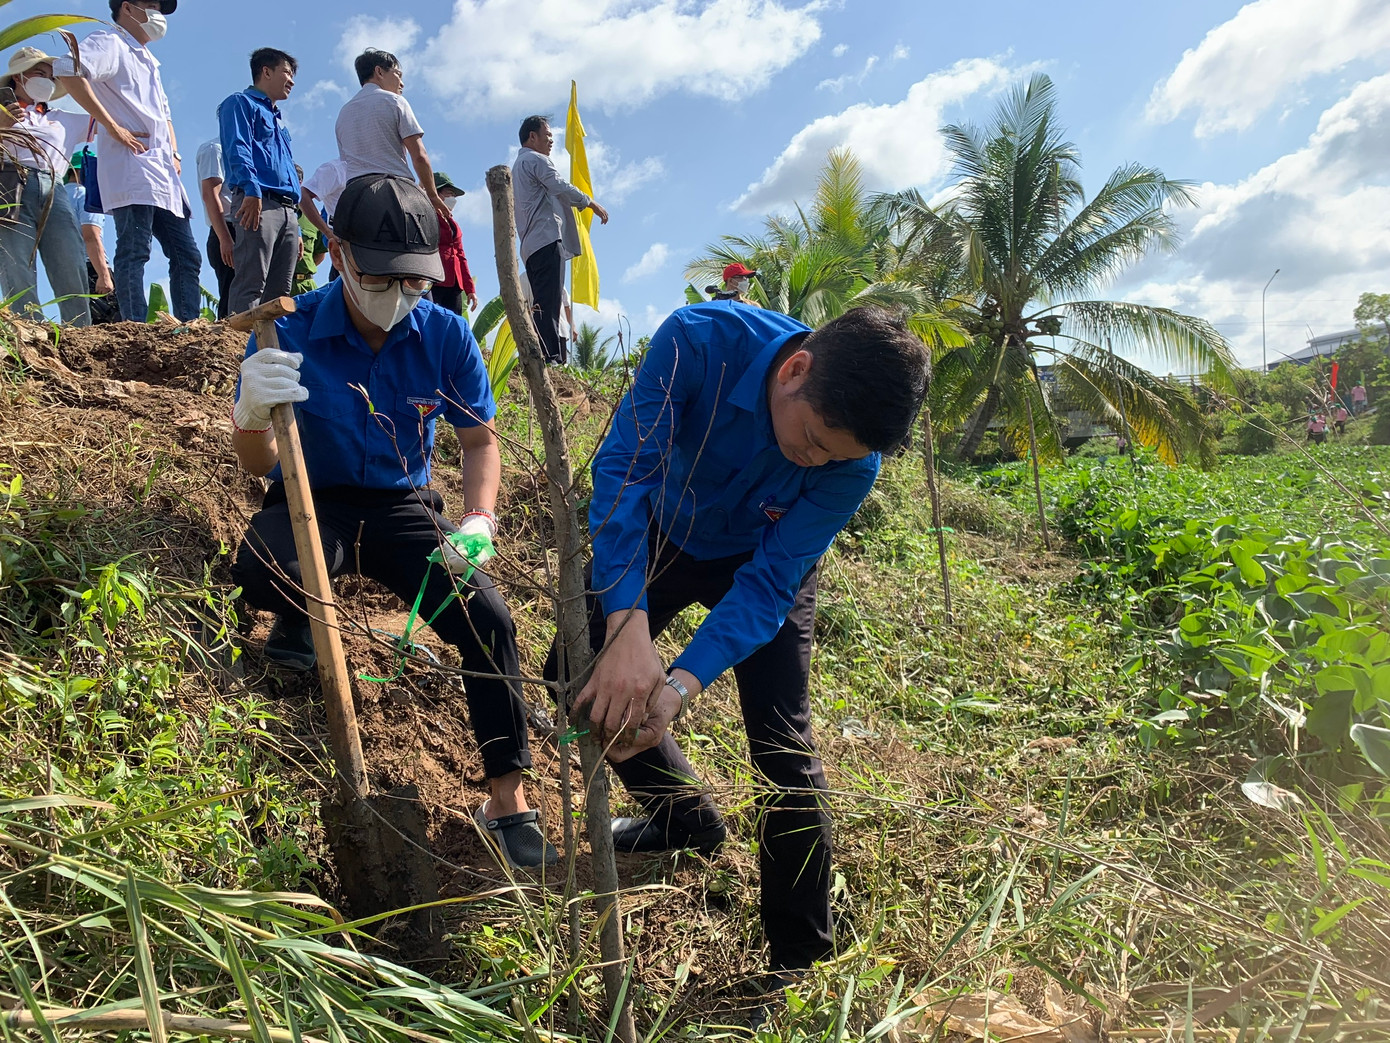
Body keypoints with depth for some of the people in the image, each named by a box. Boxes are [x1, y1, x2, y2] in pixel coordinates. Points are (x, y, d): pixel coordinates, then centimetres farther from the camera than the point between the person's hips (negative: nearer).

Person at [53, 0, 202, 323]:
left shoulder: (148, 61, 29)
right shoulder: (110, 43, 2)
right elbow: (67, 70, -15)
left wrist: (174, 153, 19)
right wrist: (112, 126, -17)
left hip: (164, 175, 9)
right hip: (132, 166, -9)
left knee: (187, 256, 3)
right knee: (134, 252, -15)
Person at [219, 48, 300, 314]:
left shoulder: (278, 118, 33)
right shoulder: (241, 103, 9)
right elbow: (237, 149, -8)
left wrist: (296, 230, 22)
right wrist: (252, 189, -25)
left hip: (288, 210, 8)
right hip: (259, 202, -8)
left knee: (280, 293, 1)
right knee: (251, 285, -18)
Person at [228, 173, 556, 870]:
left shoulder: (445, 336, -9)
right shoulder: (292, 333, -15)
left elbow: (480, 441, -1)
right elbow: (257, 466, -15)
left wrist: (478, 521, -20)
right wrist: (251, 415, -40)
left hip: (402, 506, 1)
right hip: (313, 503, -1)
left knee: (488, 619, -20)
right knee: (263, 571, -36)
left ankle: (508, 804, -6)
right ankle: (297, 620, 7)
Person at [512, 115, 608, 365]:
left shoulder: (517, 166, 32)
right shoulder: (536, 160, 1)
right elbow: (560, 187, -9)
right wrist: (591, 203, 0)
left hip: (531, 244, 10)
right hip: (547, 238, -10)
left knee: (541, 304, 5)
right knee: (549, 302, -20)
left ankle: (539, 359, -1)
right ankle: (552, 358, -29)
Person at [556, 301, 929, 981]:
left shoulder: (853, 465, -32)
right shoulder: (700, 340, -36)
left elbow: (766, 585, -29)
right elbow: (625, 467, -39)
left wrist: (682, 685, -44)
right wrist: (628, 629, -51)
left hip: (762, 562, -2)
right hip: (662, 534, 2)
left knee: (783, 744, -9)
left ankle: (801, 964, 10)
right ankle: (687, 821, 27)